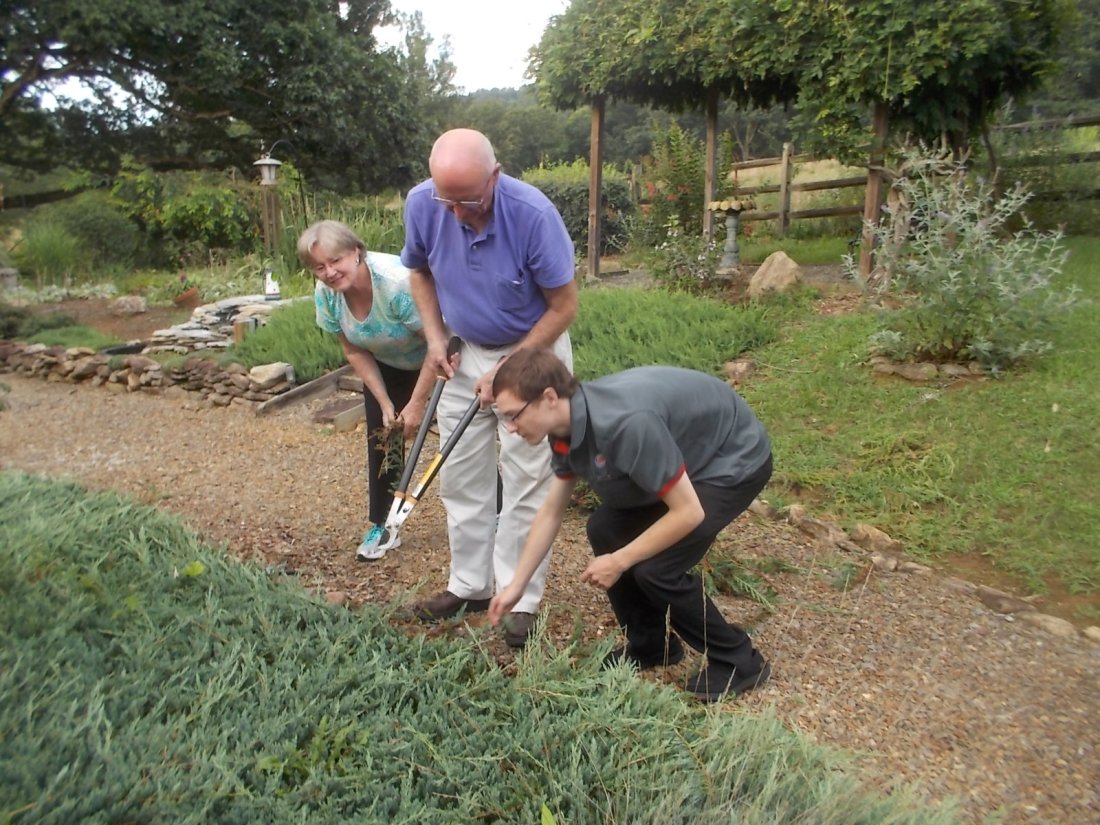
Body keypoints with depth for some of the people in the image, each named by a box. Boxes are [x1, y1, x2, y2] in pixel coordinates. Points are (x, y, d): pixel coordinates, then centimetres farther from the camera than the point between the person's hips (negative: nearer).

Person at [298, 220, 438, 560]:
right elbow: (355, 352, -6)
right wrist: (385, 403, -10)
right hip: (386, 367, 5)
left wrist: (417, 403, -25)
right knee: (382, 439, 4)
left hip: (438, 359, -5)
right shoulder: (325, 295, -17)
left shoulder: (398, 282, -37)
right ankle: (381, 527, 18)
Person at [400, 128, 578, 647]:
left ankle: (521, 600, 13)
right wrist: (435, 337, -6)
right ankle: (469, 585, 26)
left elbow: (564, 306, -18)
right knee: (460, 474, 10)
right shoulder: (421, 204, -15)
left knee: (525, 479, -2)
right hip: (465, 353, 5)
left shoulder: (532, 214, -28)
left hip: (531, 352, -4)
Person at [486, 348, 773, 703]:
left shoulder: (627, 423, -38)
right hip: (687, 454, 9)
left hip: (734, 460, -8)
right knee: (604, 529, 2)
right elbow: (552, 510, 5)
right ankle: (650, 644, 20)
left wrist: (619, 562, -19)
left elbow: (689, 513, -30)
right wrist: (516, 585, 8)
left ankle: (737, 661, 6)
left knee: (657, 567, -17)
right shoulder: (567, 426, -9)